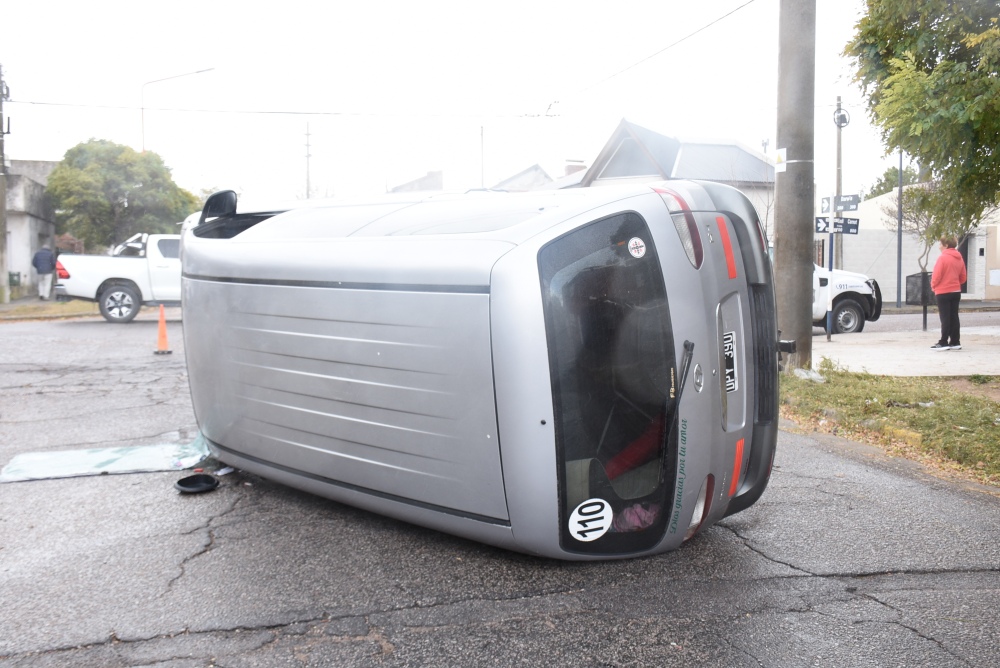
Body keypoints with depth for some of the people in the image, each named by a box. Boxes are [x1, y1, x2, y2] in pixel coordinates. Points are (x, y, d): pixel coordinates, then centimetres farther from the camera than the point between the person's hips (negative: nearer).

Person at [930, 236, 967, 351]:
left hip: (943, 292, -7)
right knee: (954, 317, 10)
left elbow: (936, 275, -16)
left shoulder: (943, 257, -13)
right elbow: (963, 277, 12)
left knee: (945, 318, -5)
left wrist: (933, 286, 0)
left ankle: (943, 343, -4)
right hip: (956, 291, 7)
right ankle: (955, 342, 13)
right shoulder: (959, 258, 9)